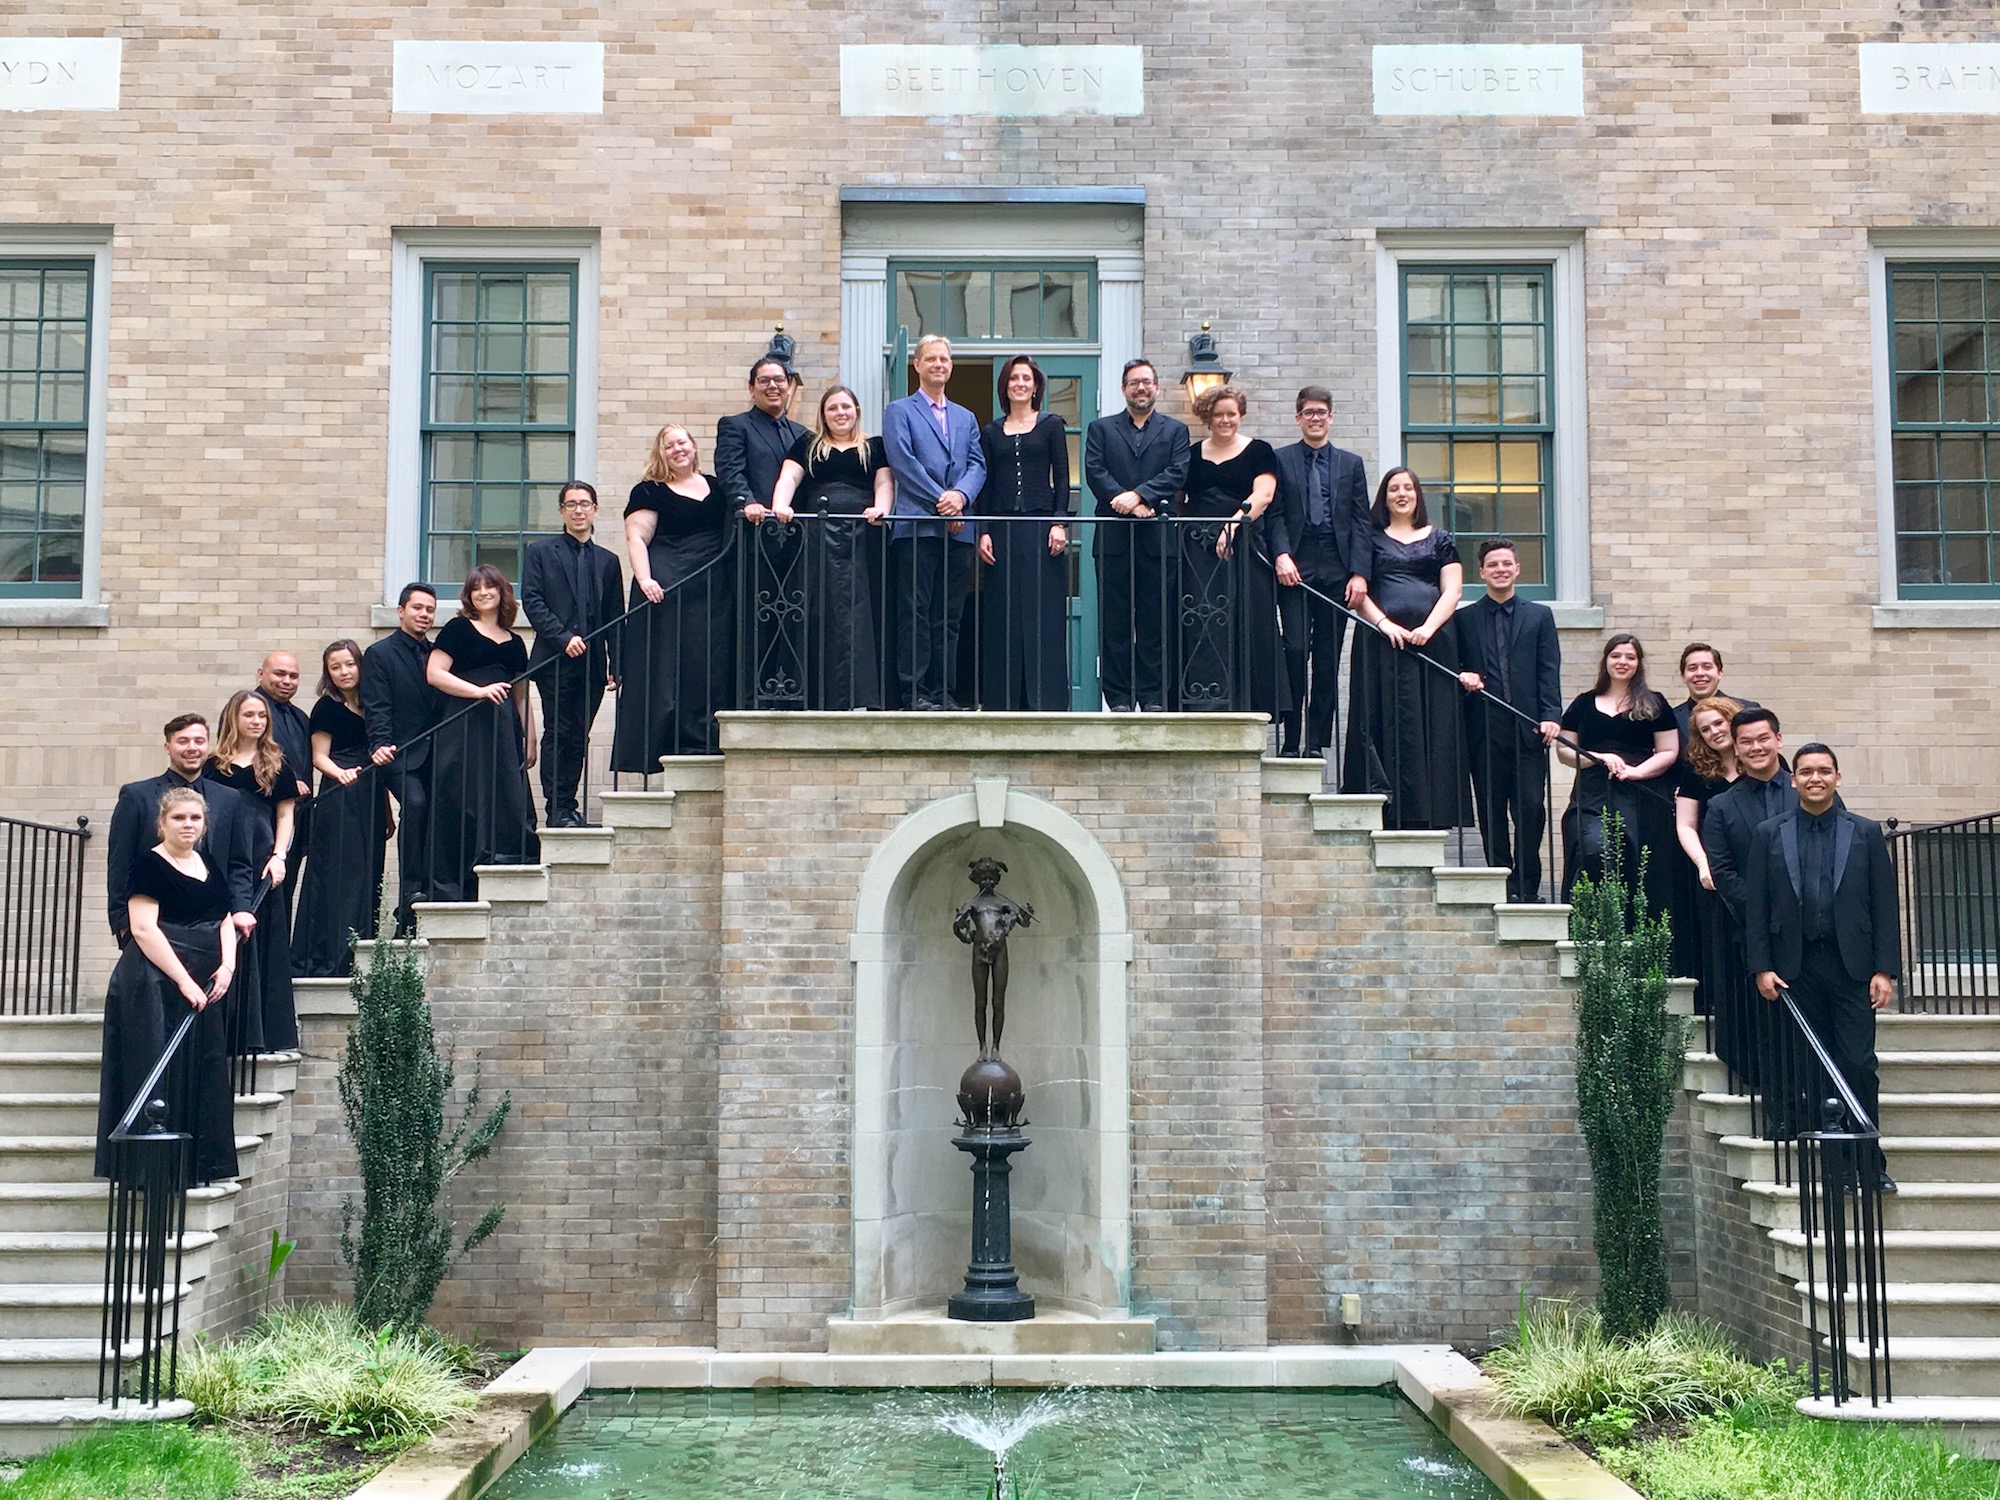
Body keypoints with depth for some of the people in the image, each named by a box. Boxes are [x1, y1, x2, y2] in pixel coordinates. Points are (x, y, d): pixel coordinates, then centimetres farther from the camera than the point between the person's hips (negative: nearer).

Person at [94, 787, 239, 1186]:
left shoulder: (209, 867, 14)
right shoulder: (149, 865, -7)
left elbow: (225, 920, 14)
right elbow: (143, 929, -15)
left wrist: (228, 963, -5)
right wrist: (184, 980, -19)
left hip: (203, 987, 7)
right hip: (156, 984, -7)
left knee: (204, 1071, 6)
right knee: (160, 1071, -6)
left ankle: (203, 1164, 11)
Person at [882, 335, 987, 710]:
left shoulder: (966, 418, 23)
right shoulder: (899, 412, 8)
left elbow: (977, 464, 12)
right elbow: (903, 461, -5)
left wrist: (961, 495, -9)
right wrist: (940, 500, -12)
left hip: (959, 527, 5)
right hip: (917, 524, -5)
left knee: (949, 615, 4)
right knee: (915, 613, -7)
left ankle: (943, 691, 7)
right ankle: (914, 691, -5)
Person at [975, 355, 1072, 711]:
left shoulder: (1051, 425, 8)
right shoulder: (990, 432, 14)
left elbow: (1062, 479, 3)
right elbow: (985, 485, 11)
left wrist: (1059, 522, -9)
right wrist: (983, 532, 0)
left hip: (1041, 527, -2)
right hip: (1002, 530, 2)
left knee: (1044, 614, -5)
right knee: (1002, 616, 1)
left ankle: (1045, 698, -4)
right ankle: (1002, 697, 5)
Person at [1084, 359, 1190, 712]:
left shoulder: (1175, 430, 14)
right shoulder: (1101, 429, 14)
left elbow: (1177, 473, -1)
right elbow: (1094, 472, 0)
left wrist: (1139, 495, -15)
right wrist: (1129, 505, -13)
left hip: (1157, 537, 0)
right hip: (1113, 537, 0)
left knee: (1156, 622, 0)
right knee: (1114, 622, -1)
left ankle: (1153, 697, 4)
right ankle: (1118, 698, 3)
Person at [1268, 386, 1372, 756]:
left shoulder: (1351, 463, 15)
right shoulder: (1279, 460, 9)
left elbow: (1361, 522, 9)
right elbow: (1274, 515, 1)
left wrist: (1359, 573, -2)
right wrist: (1281, 555, -16)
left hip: (1336, 570, 2)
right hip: (1295, 568, -2)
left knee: (1328, 659, 2)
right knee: (1295, 650, -11)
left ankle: (1316, 743, 7)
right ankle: (1290, 741, -4)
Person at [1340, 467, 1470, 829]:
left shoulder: (1439, 539, 16)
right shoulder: (1371, 538, 14)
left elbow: (1452, 589, 7)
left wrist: (1429, 628, -9)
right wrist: (1383, 623, -11)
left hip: (1432, 639, 1)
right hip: (1383, 638, -1)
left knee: (1434, 725, -4)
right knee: (1388, 723, -8)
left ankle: (1432, 811, -3)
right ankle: (1392, 810, -9)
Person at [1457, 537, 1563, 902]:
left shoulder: (1539, 616, 13)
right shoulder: (1464, 619, 12)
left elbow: (1549, 671, 5)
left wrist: (1551, 716, -7)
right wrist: (1462, 676, -11)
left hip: (1528, 730, 0)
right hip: (1484, 731, 0)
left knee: (1531, 810, -6)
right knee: (1492, 814, 2)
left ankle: (1526, 887, 3)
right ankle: (1502, 887, 8)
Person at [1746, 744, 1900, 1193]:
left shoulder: (1866, 833, 7)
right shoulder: (1770, 834, 7)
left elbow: (1884, 904, 4)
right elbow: (1757, 907, 5)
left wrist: (1885, 970, -3)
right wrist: (1761, 967, -3)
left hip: (1852, 967, -1)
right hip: (1796, 968, 1)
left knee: (1859, 1064, -4)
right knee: (1809, 1071, 3)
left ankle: (1870, 1164, 5)